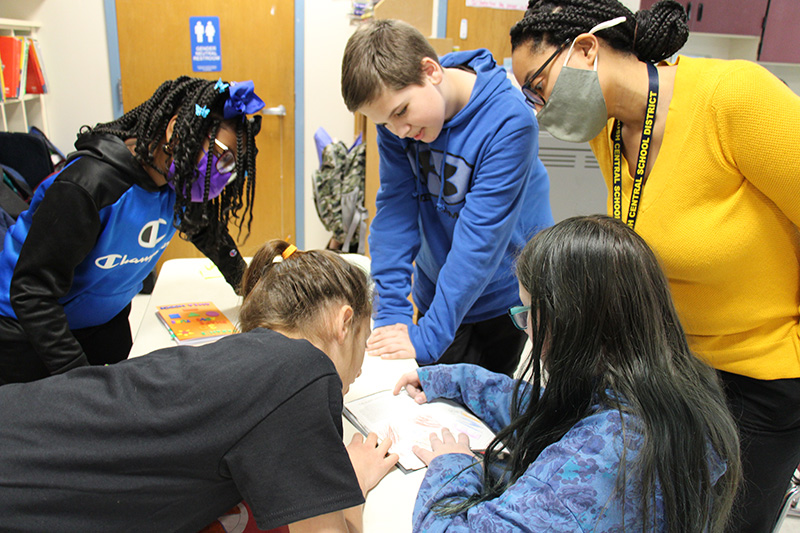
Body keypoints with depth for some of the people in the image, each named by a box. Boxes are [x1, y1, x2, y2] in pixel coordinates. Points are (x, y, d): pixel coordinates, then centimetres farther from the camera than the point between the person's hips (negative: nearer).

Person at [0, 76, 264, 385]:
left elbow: (206, 231, 10)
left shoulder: (178, 179, -12)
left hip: (108, 320, 6)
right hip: (29, 331, -6)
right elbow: (32, 292, -30)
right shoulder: (89, 184, -33)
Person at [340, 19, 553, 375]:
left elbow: (481, 236, -29)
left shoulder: (509, 122, -26)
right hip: (438, 294, 4)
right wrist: (391, 313, -18)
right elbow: (394, 210, -12)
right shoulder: (396, 117, -10)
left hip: (509, 297, -3)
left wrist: (427, 337, -30)